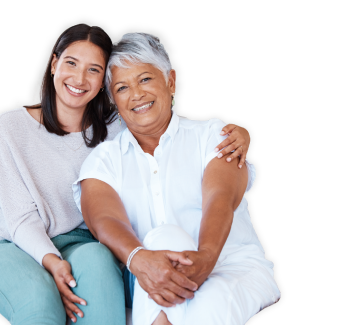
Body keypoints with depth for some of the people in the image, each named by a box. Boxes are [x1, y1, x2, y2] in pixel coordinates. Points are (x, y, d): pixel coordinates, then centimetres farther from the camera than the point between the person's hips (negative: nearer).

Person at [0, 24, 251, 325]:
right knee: (39, 299, -36)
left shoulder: (116, 128, -1)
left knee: (96, 259, -34)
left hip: (81, 244, 2)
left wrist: (238, 135, -22)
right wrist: (50, 261, -27)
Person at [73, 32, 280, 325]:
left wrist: (205, 256, -34)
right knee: (164, 237, -31)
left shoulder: (212, 134, 9)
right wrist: (140, 259, -33)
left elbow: (220, 200, -11)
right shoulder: (103, 159, 12)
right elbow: (105, 220, -9)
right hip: (144, 288, 2)